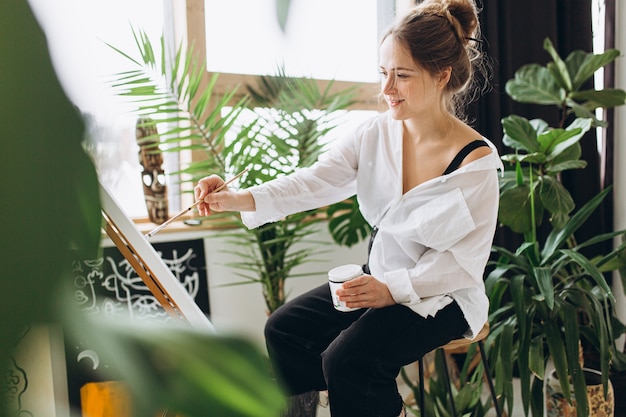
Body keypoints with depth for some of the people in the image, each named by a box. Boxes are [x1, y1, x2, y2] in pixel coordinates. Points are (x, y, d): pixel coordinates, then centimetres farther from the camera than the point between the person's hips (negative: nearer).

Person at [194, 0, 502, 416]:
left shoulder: (476, 162, -19)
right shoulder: (376, 133, -5)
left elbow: (463, 262, -17)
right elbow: (315, 181, -16)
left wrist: (394, 289, -28)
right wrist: (239, 199, -31)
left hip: (440, 295, -6)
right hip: (381, 280, 6)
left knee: (347, 359, -24)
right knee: (284, 329, -2)